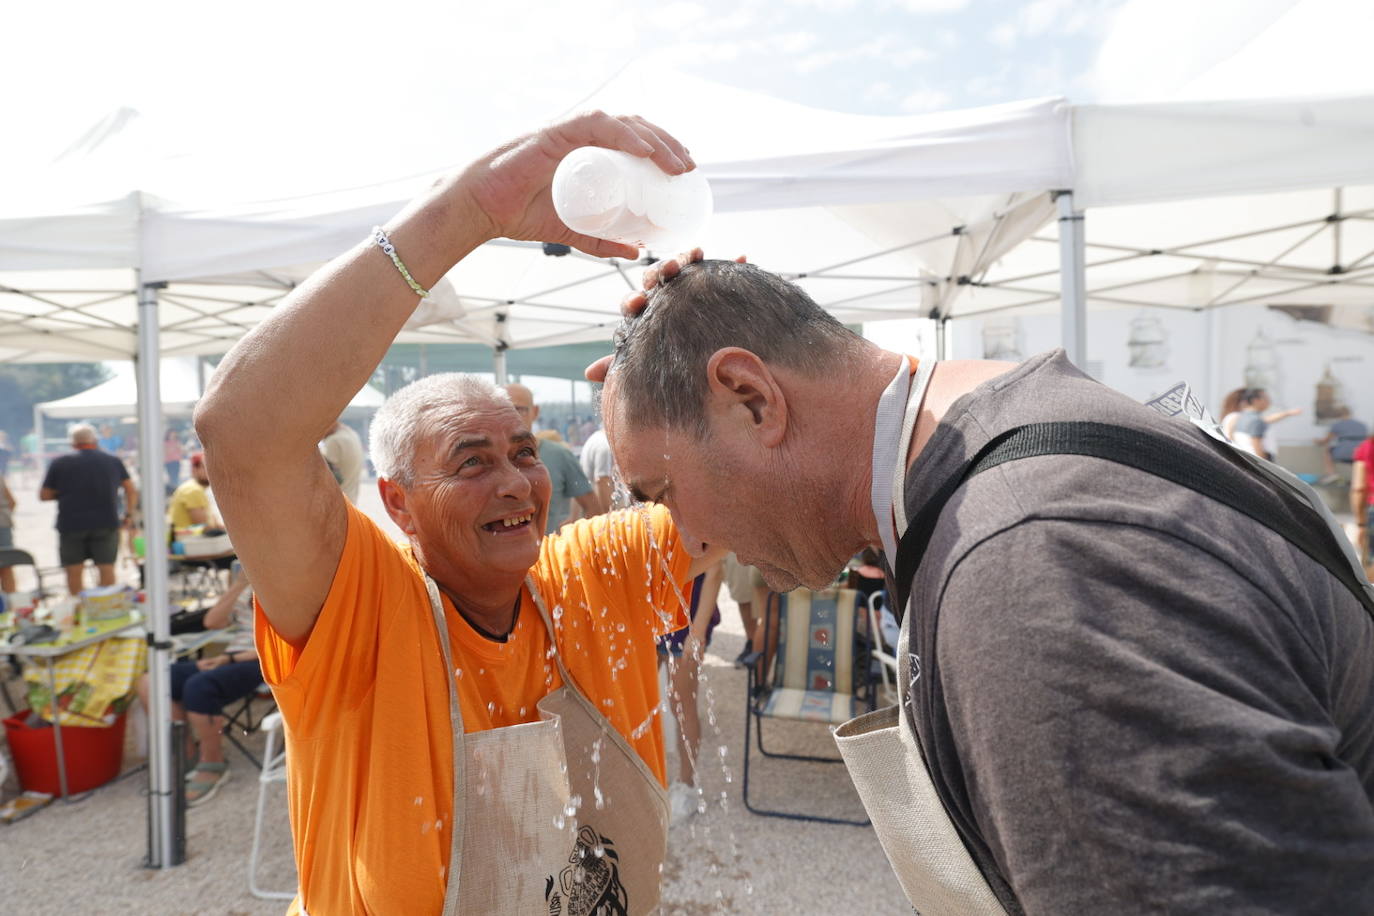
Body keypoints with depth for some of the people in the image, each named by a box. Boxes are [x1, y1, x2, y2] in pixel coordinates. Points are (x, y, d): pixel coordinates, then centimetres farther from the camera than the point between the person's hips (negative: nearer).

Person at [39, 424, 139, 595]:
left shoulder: (60, 463, 2)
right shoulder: (114, 461, 8)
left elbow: (44, 495, 5)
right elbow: (132, 490, 12)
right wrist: (129, 513, 22)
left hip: (71, 524, -1)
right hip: (106, 523, 1)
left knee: (74, 571, 7)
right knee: (107, 568, 5)